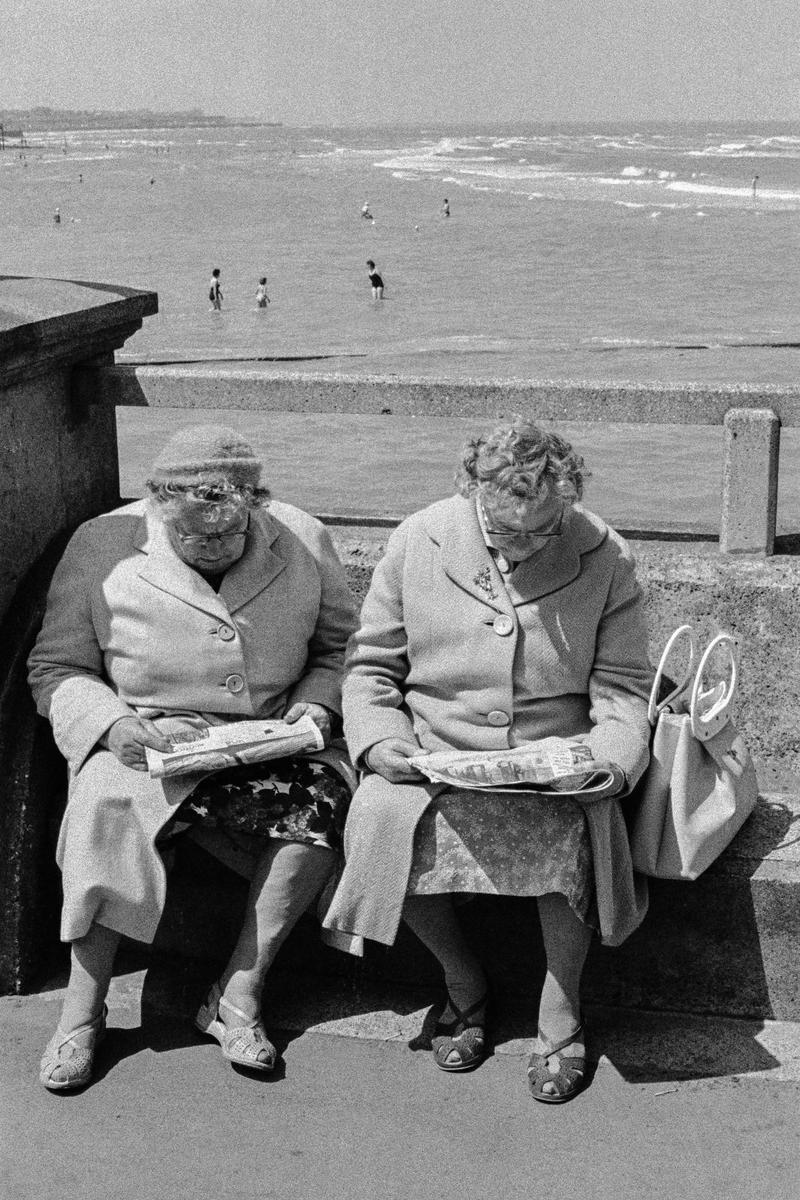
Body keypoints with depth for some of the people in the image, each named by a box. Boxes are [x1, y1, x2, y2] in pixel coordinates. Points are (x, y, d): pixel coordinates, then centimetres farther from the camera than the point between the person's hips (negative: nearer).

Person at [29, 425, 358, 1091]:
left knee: (324, 798, -27)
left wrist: (317, 703, -7)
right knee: (107, 808, -32)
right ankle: (83, 1007, -18)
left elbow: (341, 648, 13)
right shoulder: (103, 548, -4)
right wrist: (112, 724, -18)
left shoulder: (302, 542, 0)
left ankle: (238, 994, -16)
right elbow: (58, 671, 1)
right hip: (147, 744, -1)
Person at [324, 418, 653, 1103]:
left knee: (574, 829, -33)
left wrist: (612, 754, -17)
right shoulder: (416, 543, -1)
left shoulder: (605, 557, -3)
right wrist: (379, 739, -12)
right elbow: (370, 665, 6)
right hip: (435, 758, 1)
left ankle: (562, 1010, -5)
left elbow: (622, 685, 2)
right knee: (384, 819, -28)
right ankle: (462, 981, 2)